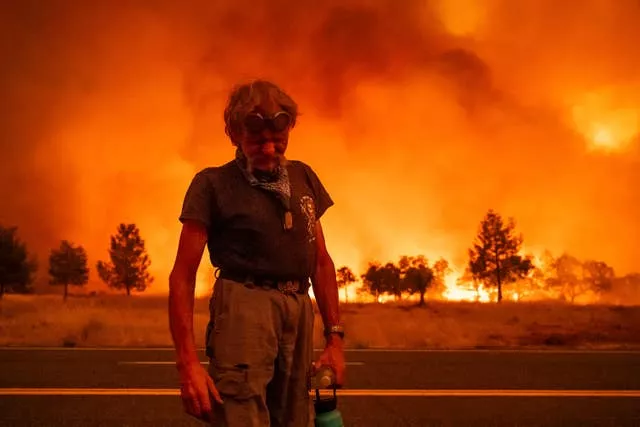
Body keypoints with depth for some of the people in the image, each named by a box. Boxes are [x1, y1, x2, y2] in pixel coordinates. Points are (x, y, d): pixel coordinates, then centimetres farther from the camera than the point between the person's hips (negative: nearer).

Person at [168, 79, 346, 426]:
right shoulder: (213, 184, 2)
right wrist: (187, 362, -12)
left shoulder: (303, 178, 17)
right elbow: (183, 275, -3)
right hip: (244, 306, -5)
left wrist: (334, 336, 12)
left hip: (298, 310, 5)